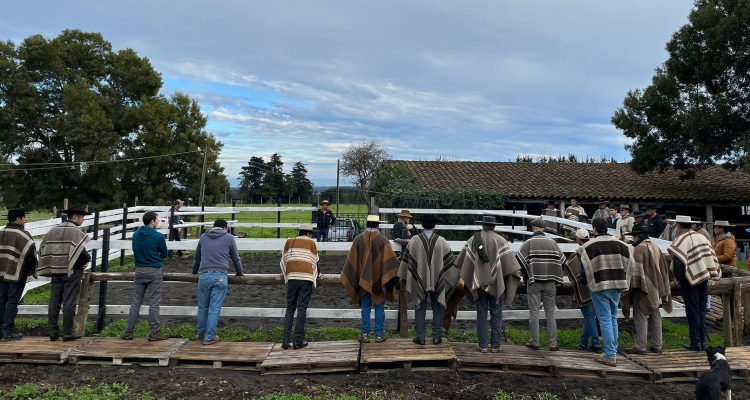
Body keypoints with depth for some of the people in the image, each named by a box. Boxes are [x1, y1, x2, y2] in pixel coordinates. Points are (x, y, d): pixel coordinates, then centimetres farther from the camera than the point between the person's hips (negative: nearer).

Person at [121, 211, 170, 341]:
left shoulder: (135, 235, 3)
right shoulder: (158, 236, -14)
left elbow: (135, 252, 14)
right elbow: (165, 254, -2)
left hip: (139, 271, 5)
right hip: (155, 272, -5)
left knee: (136, 302, 11)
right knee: (154, 303, 0)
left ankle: (128, 332, 15)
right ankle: (154, 333, 5)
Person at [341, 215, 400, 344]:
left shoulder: (358, 239, -3)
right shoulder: (383, 240, -9)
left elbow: (351, 260, 3)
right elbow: (391, 259, -7)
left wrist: (348, 277, 14)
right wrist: (397, 273, 7)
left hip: (364, 279, 2)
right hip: (379, 280, -2)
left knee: (365, 307, 10)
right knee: (379, 307, 7)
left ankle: (365, 334, 13)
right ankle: (379, 334, 12)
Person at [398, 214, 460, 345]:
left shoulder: (414, 240, -8)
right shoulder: (442, 241, -6)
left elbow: (406, 260, -3)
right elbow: (449, 261, 0)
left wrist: (403, 277, 8)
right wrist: (456, 276, 13)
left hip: (419, 281, 0)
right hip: (438, 281, 1)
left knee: (420, 309, 8)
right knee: (437, 308, 11)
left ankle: (420, 337, 11)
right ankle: (437, 337, 15)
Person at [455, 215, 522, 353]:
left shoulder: (473, 239, 1)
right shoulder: (500, 240, -5)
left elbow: (461, 261, 5)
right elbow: (510, 261, -9)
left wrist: (461, 277, 16)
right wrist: (518, 273, 4)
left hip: (479, 282, 2)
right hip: (496, 283, -1)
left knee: (481, 315, 7)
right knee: (496, 315, 7)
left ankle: (483, 345, 7)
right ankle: (495, 345, 8)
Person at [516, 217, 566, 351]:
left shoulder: (529, 242, -6)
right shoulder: (552, 242, 3)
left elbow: (518, 258, -11)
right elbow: (562, 259, 7)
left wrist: (525, 273, 5)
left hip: (534, 282, -2)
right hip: (550, 283, 2)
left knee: (534, 313, 4)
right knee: (550, 313, 9)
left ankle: (534, 342, 9)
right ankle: (553, 343, 10)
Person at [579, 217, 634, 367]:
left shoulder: (588, 247, -9)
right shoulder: (620, 244, 6)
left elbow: (585, 269, -5)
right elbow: (628, 264, 6)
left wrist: (582, 281, 13)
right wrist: (622, 281, 15)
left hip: (599, 287, -5)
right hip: (617, 286, 5)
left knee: (605, 320, -2)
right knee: (613, 319, 17)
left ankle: (610, 356, -2)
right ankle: (614, 351, 24)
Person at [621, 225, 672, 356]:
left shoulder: (638, 249, -15)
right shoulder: (656, 248, 11)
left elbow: (636, 269, -21)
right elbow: (664, 269, 17)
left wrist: (633, 285, -15)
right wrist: (662, 289, 23)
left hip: (642, 288, -8)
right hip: (655, 288, 8)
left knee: (641, 317, -4)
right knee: (655, 316, 13)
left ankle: (640, 347, -1)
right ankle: (657, 346, 19)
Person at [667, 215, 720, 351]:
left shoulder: (680, 240, -12)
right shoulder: (702, 237, 8)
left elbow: (678, 261, -19)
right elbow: (712, 256, 8)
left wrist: (678, 276, -7)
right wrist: (710, 274, 13)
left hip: (690, 279, -6)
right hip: (703, 278, 6)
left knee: (692, 310, 1)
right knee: (702, 310, 12)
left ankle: (695, 342, 4)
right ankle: (703, 341, 16)